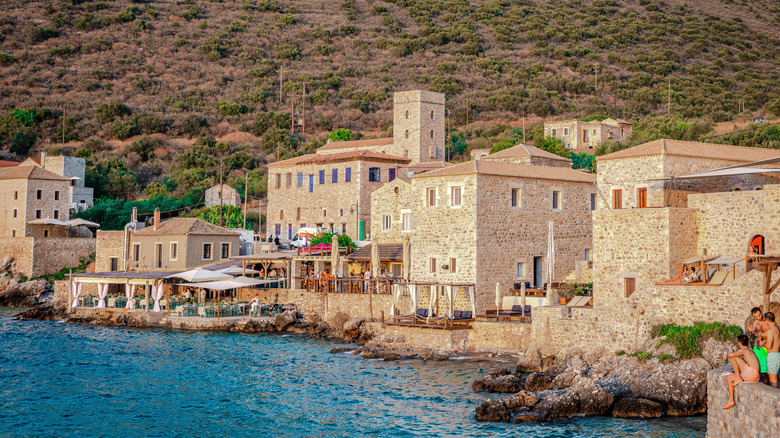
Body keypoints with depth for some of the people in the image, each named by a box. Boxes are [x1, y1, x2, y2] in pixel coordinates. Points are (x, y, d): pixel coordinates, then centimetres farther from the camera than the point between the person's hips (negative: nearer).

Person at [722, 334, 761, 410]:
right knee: (729, 379, 17)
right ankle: (731, 401, 13)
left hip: (752, 373, -10)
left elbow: (733, 354, -29)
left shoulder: (743, 350, -10)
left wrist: (726, 355, -8)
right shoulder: (749, 349, 19)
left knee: (733, 357, -16)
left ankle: (738, 379, -7)